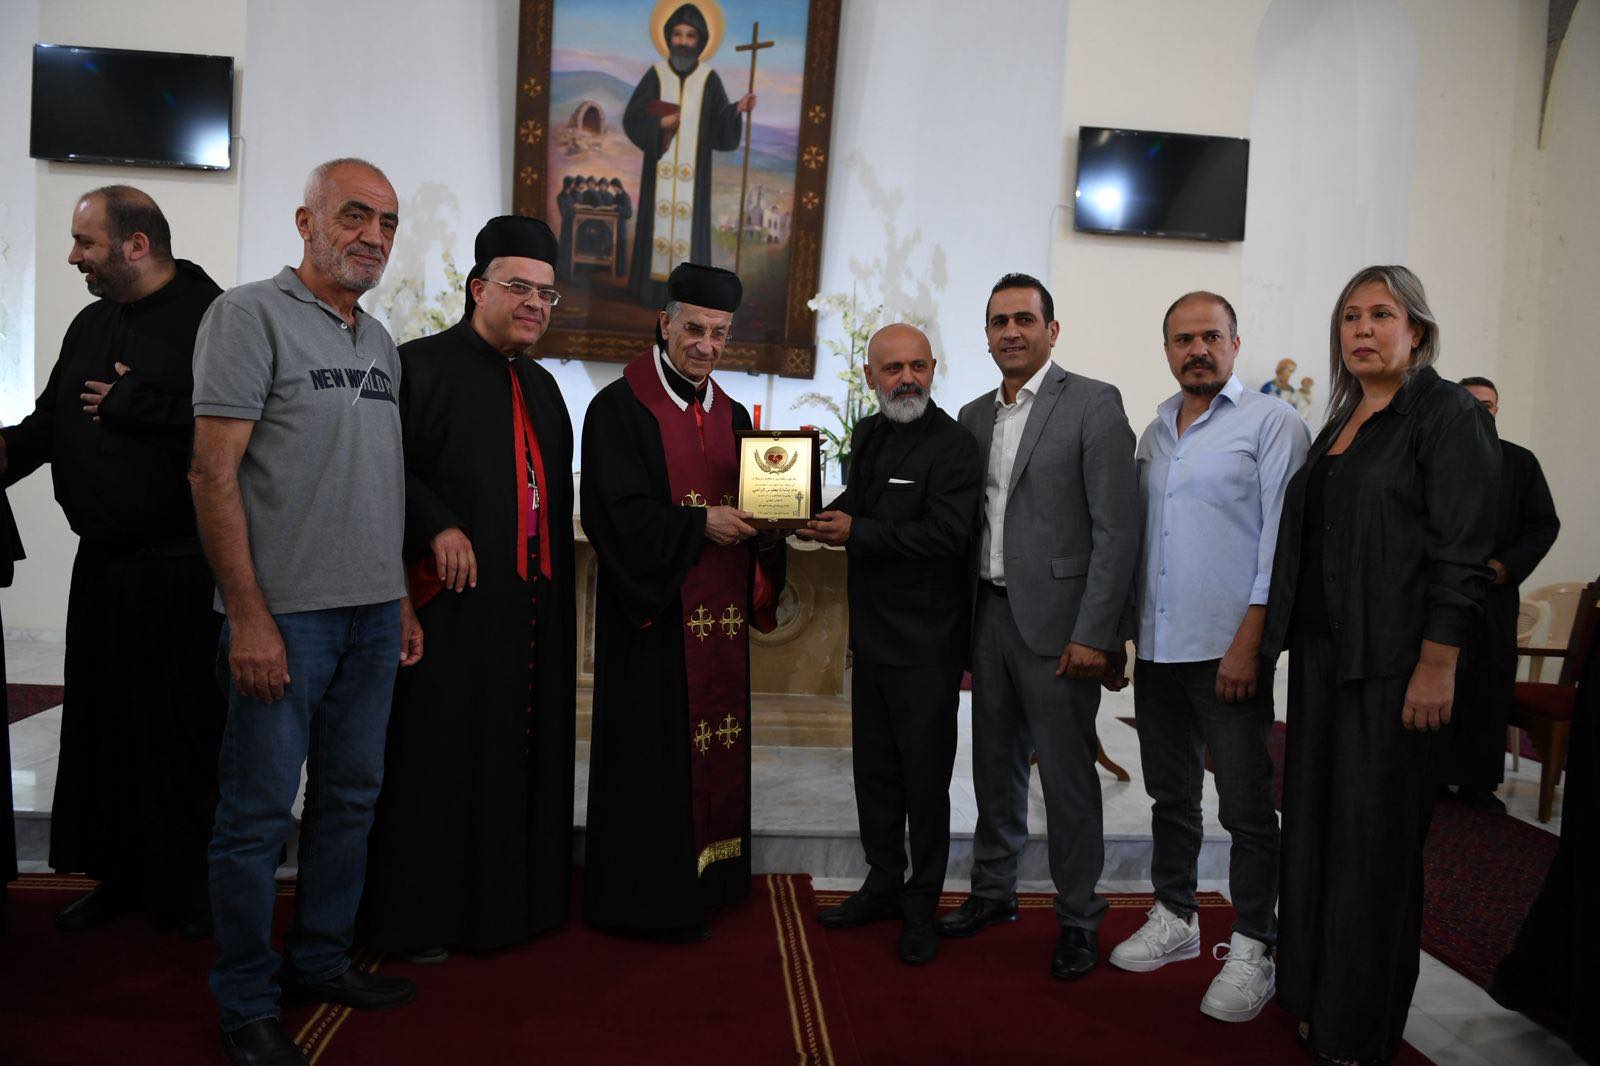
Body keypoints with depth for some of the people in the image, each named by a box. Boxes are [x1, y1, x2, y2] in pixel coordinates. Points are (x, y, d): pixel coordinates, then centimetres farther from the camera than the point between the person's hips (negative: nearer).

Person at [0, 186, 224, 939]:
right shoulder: (91, 325, 15)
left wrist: (136, 405, -15)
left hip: (182, 569, -8)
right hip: (103, 565, 8)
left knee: (186, 728, 2)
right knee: (105, 723, 14)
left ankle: (197, 887, 17)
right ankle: (122, 875, 29)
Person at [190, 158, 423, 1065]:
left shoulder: (381, 342, 15)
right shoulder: (250, 315, -6)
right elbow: (213, 474, -12)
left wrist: (403, 601, 15)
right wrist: (249, 616, -16)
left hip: (373, 615, 7)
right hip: (285, 615, -7)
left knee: (352, 796, 14)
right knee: (261, 813, 3)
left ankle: (321, 962, 31)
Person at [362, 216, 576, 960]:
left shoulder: (541, 386, 18)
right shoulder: (423, 365, -6)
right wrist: (436, 528, -25)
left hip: (531, 606, 8)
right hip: (453, 600, -7)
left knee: (520, 753, 12)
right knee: (438, 755, 1)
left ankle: (505, 899, 25)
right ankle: (417, 916, 14)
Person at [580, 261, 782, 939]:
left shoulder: (732, 416, 15)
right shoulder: (620, 407, -5)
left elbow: (749, 507, 17)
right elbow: (615, 512, -14)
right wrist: (699, 524, -18)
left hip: (720, 615, 7)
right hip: (653, 607, -6)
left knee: (714, 746, 10)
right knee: (652, 750, -1)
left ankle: (703, 879, 24)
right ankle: (646, 900, 12)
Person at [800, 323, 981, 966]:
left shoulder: (954, 445, -13)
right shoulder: (867, 434, 11)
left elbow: (945, 534, -22)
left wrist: (857, 533, -20)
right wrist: (826, 515, 1)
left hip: (927, 644, -7)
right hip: (871, 631, 8)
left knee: (925, 775, 4)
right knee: (874, 767, 17)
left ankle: (921, 905, 19)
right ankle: (884, 884, 33)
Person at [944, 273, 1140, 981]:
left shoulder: (1093, 405, -6)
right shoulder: (974, 416, 13)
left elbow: (1117, 529, -11)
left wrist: (1093, 633, -16)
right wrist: (962, 627, 10)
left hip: (1056, 622, -6)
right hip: (988, 614, 6)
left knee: (1067, 775, 3)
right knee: (995, 764, 16)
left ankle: (1078, 917, 19)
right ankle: (993, 891, 32)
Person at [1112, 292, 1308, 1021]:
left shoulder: (1270, 423, -4)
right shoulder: (1154, 432, 14)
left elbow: (1280, 542, -10)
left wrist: (1248, 643, -16)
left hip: (1228, 651, -6)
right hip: (1156, 648, 6)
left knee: (1247, 808, 2)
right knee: (1170, 795, 16)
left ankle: (1252, 950, 15)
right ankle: (1174, 919, 31)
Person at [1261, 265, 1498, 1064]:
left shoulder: (1446, 412, -7)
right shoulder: (1341, 422, 15)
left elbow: (1462, 550, -14)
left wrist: (1437, 666, -18)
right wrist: (1284, 639, 13)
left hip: (1391, 658, -7)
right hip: (1321, 651, 7)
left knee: (1375, 831, 2)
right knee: (1315, 815, 12)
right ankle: (1313, 991, 27)